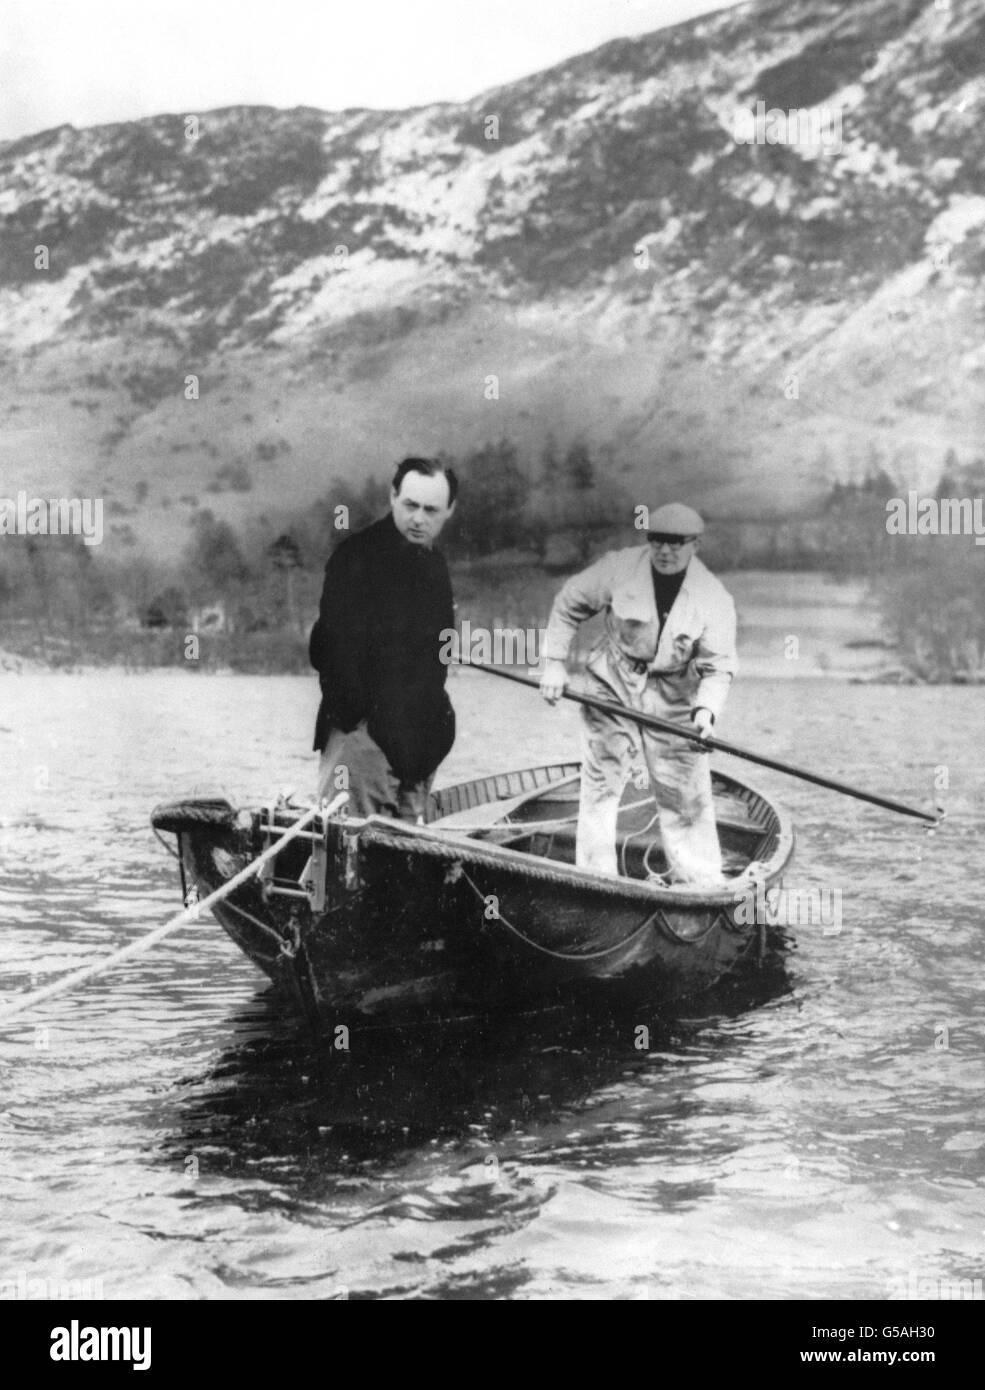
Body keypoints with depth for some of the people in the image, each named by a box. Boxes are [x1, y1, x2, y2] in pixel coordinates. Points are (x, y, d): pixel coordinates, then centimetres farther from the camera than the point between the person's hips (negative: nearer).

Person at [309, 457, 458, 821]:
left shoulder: (435, 566, 15)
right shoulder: (358, 556, -9)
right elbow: (336, 645, -14)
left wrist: (436, 718, 14)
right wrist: (353, 715, -18)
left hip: (418, 736, 8)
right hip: (364, 726, -7)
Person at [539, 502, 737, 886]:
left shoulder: (714, 599, -11)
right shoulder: (618, 568, -10)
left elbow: (717, 667, -14)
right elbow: (569, 603, 2)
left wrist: (706, 710, -32)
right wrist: (554, 663, -2)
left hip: (674, 700, 0)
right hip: (612, 688, 0)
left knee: (687, 797, 2)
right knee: (599, 785, 0)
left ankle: (703, 888, 12)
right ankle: (594, 880, 9)